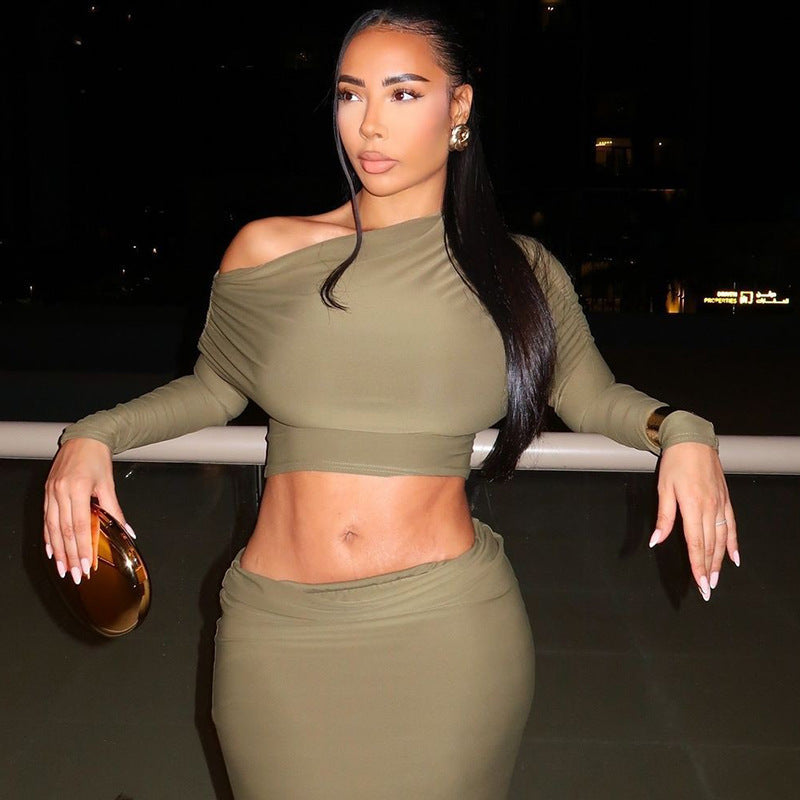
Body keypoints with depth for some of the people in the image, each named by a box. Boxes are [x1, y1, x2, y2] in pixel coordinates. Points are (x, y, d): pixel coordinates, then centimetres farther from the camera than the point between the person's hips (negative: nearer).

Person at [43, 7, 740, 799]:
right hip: (279, 636, 1)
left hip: (448, 629, 0)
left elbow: (592, 395, 14)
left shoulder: (518, 270, 2)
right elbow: (214, 387, 15)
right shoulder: (267, 251, 1)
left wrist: (679, 429, -5)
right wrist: (94, 434, 2)